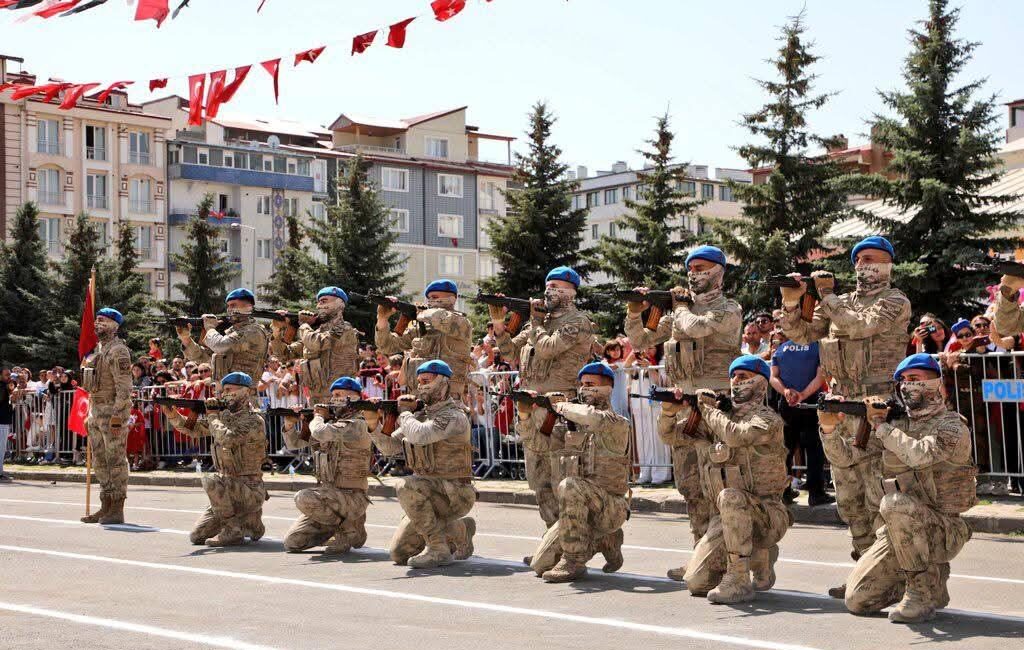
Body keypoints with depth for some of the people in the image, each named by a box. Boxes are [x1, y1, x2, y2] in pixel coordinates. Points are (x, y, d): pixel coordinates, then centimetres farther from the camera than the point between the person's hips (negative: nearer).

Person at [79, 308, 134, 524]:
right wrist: (90, 414, 19)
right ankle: (105, 507, 19)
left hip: (113, 411, -10)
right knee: (100, 461, 12)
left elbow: (124, 387, -18)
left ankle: (117, 510, -2)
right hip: (96, 412, 10)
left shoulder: (118, 350, -12)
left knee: (116, 460, -5)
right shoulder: (98, 349, 17)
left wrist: (117, 416, -23)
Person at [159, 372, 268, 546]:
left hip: (250, 491, -8)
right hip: (229, 490, 8)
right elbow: (192, 429, 10)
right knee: (197, 537, 3)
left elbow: (226, 439, -29)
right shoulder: (224, 416, 10)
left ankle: (233, 531, -18)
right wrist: (171, 413, -6)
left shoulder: (254, 421, -15)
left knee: (210, 480, -32)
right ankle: (246, 521, 21)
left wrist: (213, 415, -13)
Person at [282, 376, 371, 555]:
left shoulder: (356, 424, -13)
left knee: (304, 498, -32)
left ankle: (350, 530, -10)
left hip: (351, 496, -7)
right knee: (292, 543, 0)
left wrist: (318, 417, -6)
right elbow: (294, 443, 18)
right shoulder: (330, 422, 11)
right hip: (329, 496, 7)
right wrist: (290, 423, -1)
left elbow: (321, 433, -28)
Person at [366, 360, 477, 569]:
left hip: (454, 494, -8)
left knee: (405, 486, -32)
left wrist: (404, 412, -13)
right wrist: (373, 423, -7)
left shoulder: (454, 416, -16)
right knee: (399, 554, 4)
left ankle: (438, 549, -19)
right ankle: (460, 530, 21)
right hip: (427, 493, 8)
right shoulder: (419, 414, 10)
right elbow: (389, 447, 9)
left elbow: (419, 435, -32)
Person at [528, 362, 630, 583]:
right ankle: (605, 541, 18)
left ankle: (574, 561, -25)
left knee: (569, 486, -35)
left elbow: (596, 418, -32)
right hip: (579, 509, 7)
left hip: (609, 508, -7)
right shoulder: (574, 423, 12)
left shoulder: (618, 424, -8)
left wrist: (564, 407, -17)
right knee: (540, 565, 0)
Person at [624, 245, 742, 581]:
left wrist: (681, 305, 1)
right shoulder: (679, 310, 18)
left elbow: (695, 327, -18)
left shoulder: (729, 310, 0)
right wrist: (634, 312, 2)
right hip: (681, 402, 7)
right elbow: (639, 341, 19)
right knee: (689, 483, 8)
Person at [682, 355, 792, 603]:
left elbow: (736, 435, -27)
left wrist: (709, 409, -11)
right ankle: (759, 556, 19)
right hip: (727, 518, 7)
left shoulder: (767, 419, -8)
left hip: (765, 515, -6)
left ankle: (738, 581, -28)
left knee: (730, 497, -38)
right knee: (696, 583, -5)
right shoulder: (724, 415, 12)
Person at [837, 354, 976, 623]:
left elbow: (920, 455, -28)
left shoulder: (952, 426, -8)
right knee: (857, 600, -4)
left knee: (895, 503, -36)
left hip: (942, 529, -6)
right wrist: (830, 427, -10)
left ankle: (923, 592, -21)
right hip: (902, 529, 6)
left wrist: (880, 425, -16)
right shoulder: (895, 422, 9)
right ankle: (931, 582, 19)